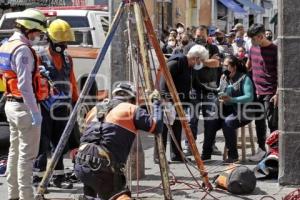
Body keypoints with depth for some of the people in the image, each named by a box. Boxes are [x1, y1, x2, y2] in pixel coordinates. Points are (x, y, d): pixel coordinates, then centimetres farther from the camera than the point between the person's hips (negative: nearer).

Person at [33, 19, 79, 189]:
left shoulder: (68, 59, 15)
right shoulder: (40, 57, -6)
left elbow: (72, 82, 21)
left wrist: (75, 101, 18)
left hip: (62, 109, 6)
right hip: (45, 109, -6)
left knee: (60, 144, 10)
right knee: (43, 145, -3)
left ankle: (58, 176, 17)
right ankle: (38, 177, 4)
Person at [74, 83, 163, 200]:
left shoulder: (95, 109, 22)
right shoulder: (131, 109, 5)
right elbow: (157, 127, 2)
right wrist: (156, 103, 15)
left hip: (80, 164, 6)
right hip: (102, 167, -6)